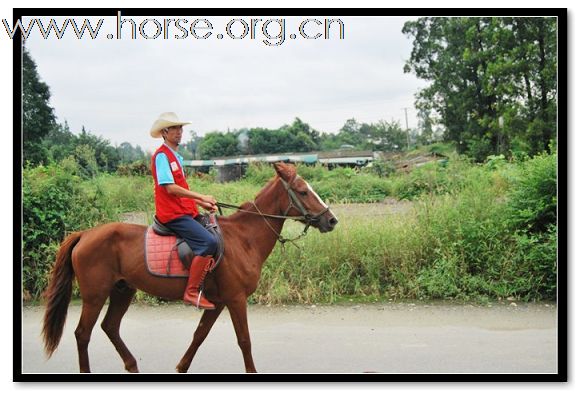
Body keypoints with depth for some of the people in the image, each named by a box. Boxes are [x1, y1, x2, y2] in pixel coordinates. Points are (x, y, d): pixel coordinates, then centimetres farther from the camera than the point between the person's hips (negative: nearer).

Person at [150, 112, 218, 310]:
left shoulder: (176, 157, 22)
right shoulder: (162, 155, -8)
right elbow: (170, 188, -18)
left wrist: (202, 203, 12)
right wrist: (201, 197, -16)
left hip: (185, 211, 10)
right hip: (173, 214, -10)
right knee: (209, 242, -25)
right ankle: (192, 292, -23)